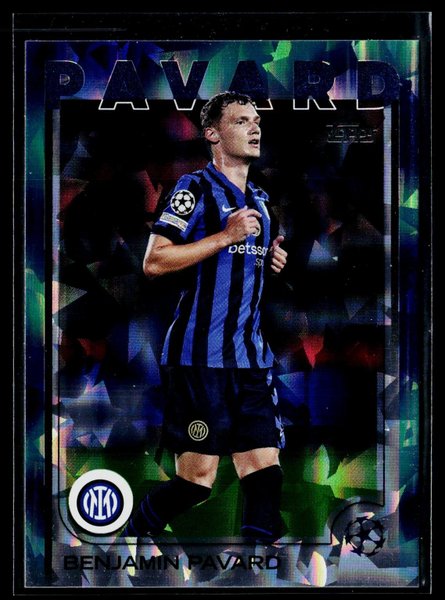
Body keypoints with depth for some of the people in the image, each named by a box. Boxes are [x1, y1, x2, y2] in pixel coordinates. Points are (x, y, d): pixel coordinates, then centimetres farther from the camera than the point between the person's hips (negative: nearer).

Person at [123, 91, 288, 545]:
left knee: (266, 473, 0)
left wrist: (270, 260, 11)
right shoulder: (196, 188, -5)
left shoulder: (258, 200, 20)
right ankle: (132, 532, 20)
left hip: (250, 358, 7)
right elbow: (153, 262, -14)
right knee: (197, 480, -4)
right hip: (200, 357, -7)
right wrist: (225, 236, -16)